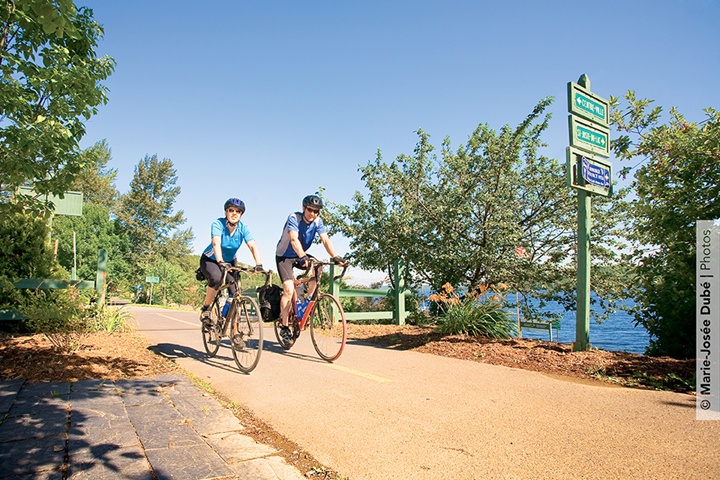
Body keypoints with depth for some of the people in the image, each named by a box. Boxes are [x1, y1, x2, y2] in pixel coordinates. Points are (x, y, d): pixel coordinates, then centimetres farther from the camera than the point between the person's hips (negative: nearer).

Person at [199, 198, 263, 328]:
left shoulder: (243, 228, -16)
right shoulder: (218, 224, -24)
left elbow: (253, 246, -28)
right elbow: (216, 243, -39)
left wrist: (259, 264, -44)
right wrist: (220, 262, -56)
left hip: (230, 262, 3)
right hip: (210, 260, -3)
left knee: (236, 294, -12)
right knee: (217, 278, -36)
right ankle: (205, 308, -14)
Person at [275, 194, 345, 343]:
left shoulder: (317, 222, -11)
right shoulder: (294, 218, -25)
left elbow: (325, 240, -21)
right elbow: (294, 240, -39)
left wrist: (335, 257, -36)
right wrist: (302, 257, -54)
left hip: (301, 255, 5)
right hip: (284, 256, -5)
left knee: (317, 268, -24)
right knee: (289, 290, -18)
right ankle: (284, 327, -6)